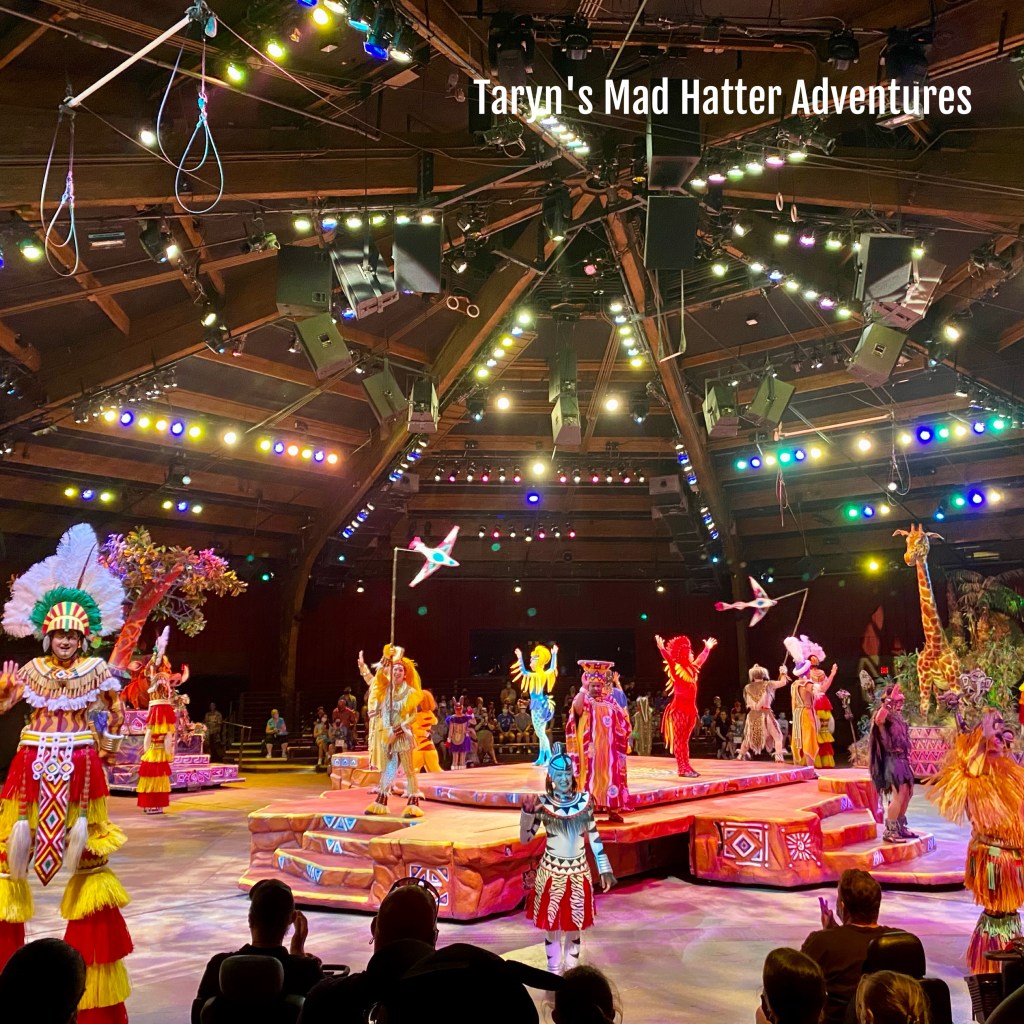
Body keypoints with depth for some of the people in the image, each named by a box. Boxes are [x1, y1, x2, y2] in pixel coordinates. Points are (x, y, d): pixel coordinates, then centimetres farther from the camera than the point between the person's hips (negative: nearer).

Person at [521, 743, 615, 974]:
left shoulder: (583, 799, -4)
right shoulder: (543, 802, -11)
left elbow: (594, 836, 4)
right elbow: (525, 838, -10)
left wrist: (604, 869, 5)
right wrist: (528, 811, -25)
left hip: (579, 873, 2)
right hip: (551, 873, -2)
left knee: (574, 927, 13)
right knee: (552, 926, 9)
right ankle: (554, 976, 27)